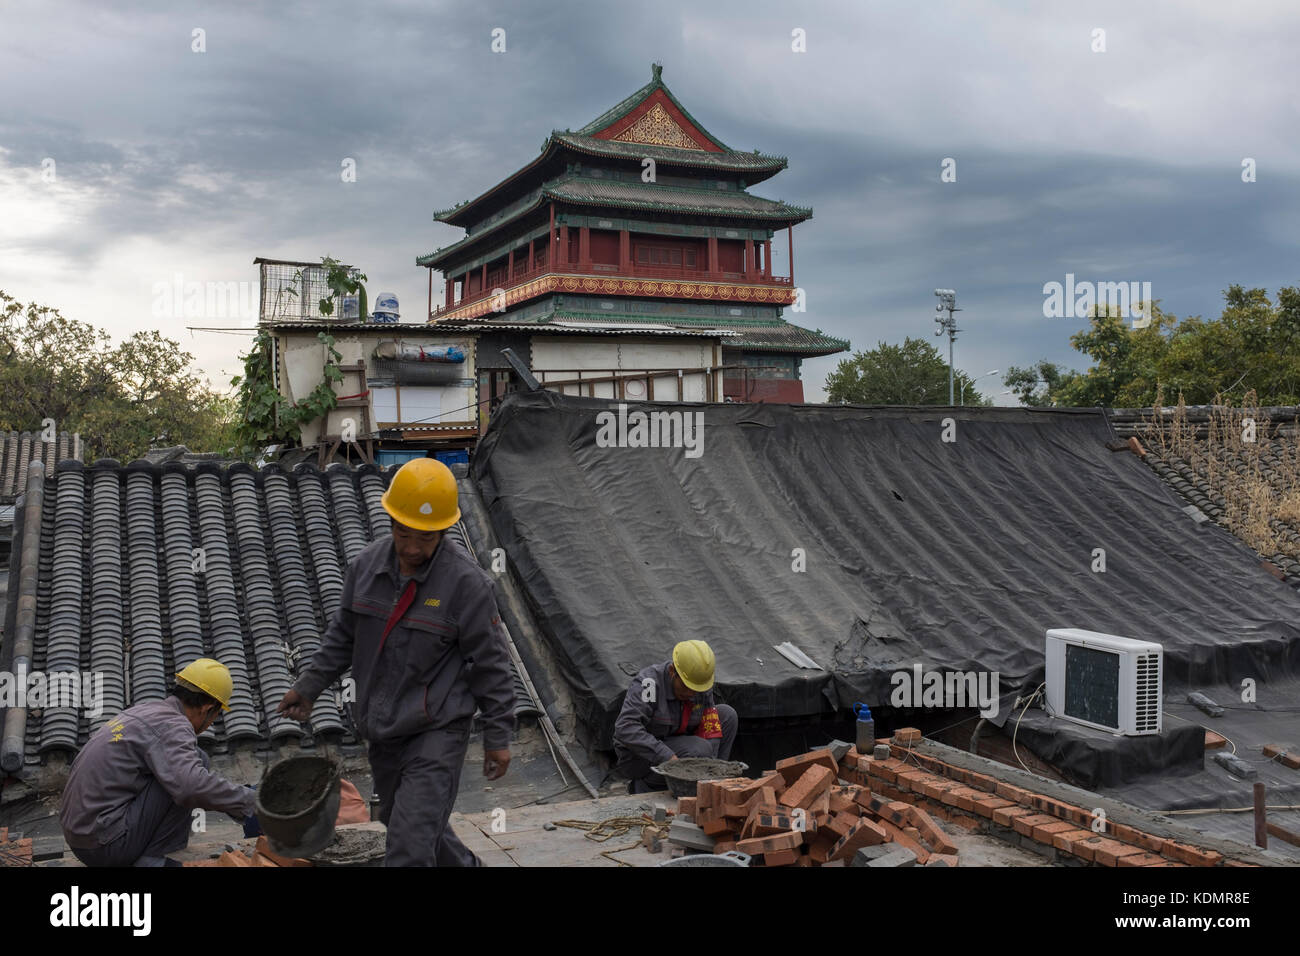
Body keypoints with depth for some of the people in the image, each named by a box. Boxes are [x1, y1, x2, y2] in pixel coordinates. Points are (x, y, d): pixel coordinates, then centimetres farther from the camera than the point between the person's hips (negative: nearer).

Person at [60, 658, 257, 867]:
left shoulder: (145, 710, 16)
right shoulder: (172, 723, -13)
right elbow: (192, 786, -31)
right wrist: (249, 799, -17)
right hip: (108, 844, -10)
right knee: (197, 758, -10)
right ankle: (152, 859, -9)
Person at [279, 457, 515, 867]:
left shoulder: (467, 582, -18)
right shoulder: (366, 565, -2)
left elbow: (491, 663, -12)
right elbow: (343, 636, 14)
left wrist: (498, 736, -9)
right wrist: (308, 686, 17)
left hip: (437, 730, -6)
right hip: (381, 729, 6)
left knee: (410, 846, -10)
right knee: (409, 824, 22)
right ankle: (461, 863, 47)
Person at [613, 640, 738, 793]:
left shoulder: (701, 683, -9)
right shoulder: (650, 683, -28)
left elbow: (709, 728, -9)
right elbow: (625, 728, -37)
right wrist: (666, 756, -41)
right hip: (639, 756, -7)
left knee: (727, 715, -3)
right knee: (699, 749, -30)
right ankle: (645, 786, -8)